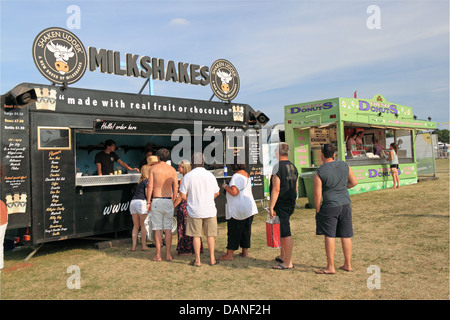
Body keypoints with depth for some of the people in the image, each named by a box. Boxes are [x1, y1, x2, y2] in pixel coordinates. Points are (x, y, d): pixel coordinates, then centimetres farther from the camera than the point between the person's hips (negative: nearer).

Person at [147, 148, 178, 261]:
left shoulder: (153, 168, -1)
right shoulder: (172, 169, 5)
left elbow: (150, 186, -6)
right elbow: (176, 188, 1)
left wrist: (148, 202, -1)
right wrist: (173, 201, 11)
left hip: (156, 200, -2)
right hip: (168, 200, 2)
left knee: (157, 228, 3)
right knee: (168, 228, 8)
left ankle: (158, 255, 6)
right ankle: (168, 254, 11)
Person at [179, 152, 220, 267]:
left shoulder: (188, 176, -8)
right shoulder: (210, 175, 0)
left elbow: (183, 196, -7)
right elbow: (216, 193, 8)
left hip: (194, 210, -2)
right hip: (210, 209, 2)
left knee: (196, 235, 7)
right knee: (210, 235, 12)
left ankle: (197, 260, 12)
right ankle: (212, 259, 18)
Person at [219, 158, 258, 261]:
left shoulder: (236, 176, -17)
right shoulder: (246, 174, 12)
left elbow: (234, 192, -26)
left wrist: (225, 186, -10)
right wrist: (228, 186, 20)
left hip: (238, 209, -9)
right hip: (249, 207, 9)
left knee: (233, 231, -2)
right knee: (246, 230, 14)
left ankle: (229, 254, 4)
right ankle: (245, 251, 23)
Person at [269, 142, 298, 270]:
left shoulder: (278, 167, -15)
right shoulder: (293, 167, 12)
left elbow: (276, 189, -20)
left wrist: (271, 207, -18)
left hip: (281, 205, -9)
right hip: (291, 204, 9)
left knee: (286, 233, -4)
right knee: (283, 231, 22)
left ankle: (288, 263, 3)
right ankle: (282, 256, 34)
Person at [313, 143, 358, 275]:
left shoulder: (319, 172, -12)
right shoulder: (344, 165, 2)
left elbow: (317, 194, -12)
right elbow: (354, 182, 10)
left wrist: (318, 210, -1)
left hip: (330, 206, -5)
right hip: (345, 204, 6)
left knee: (329, 236, 1)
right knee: (346, 236, 12)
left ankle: (330, 267, 5)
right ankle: (347, 264, 22)